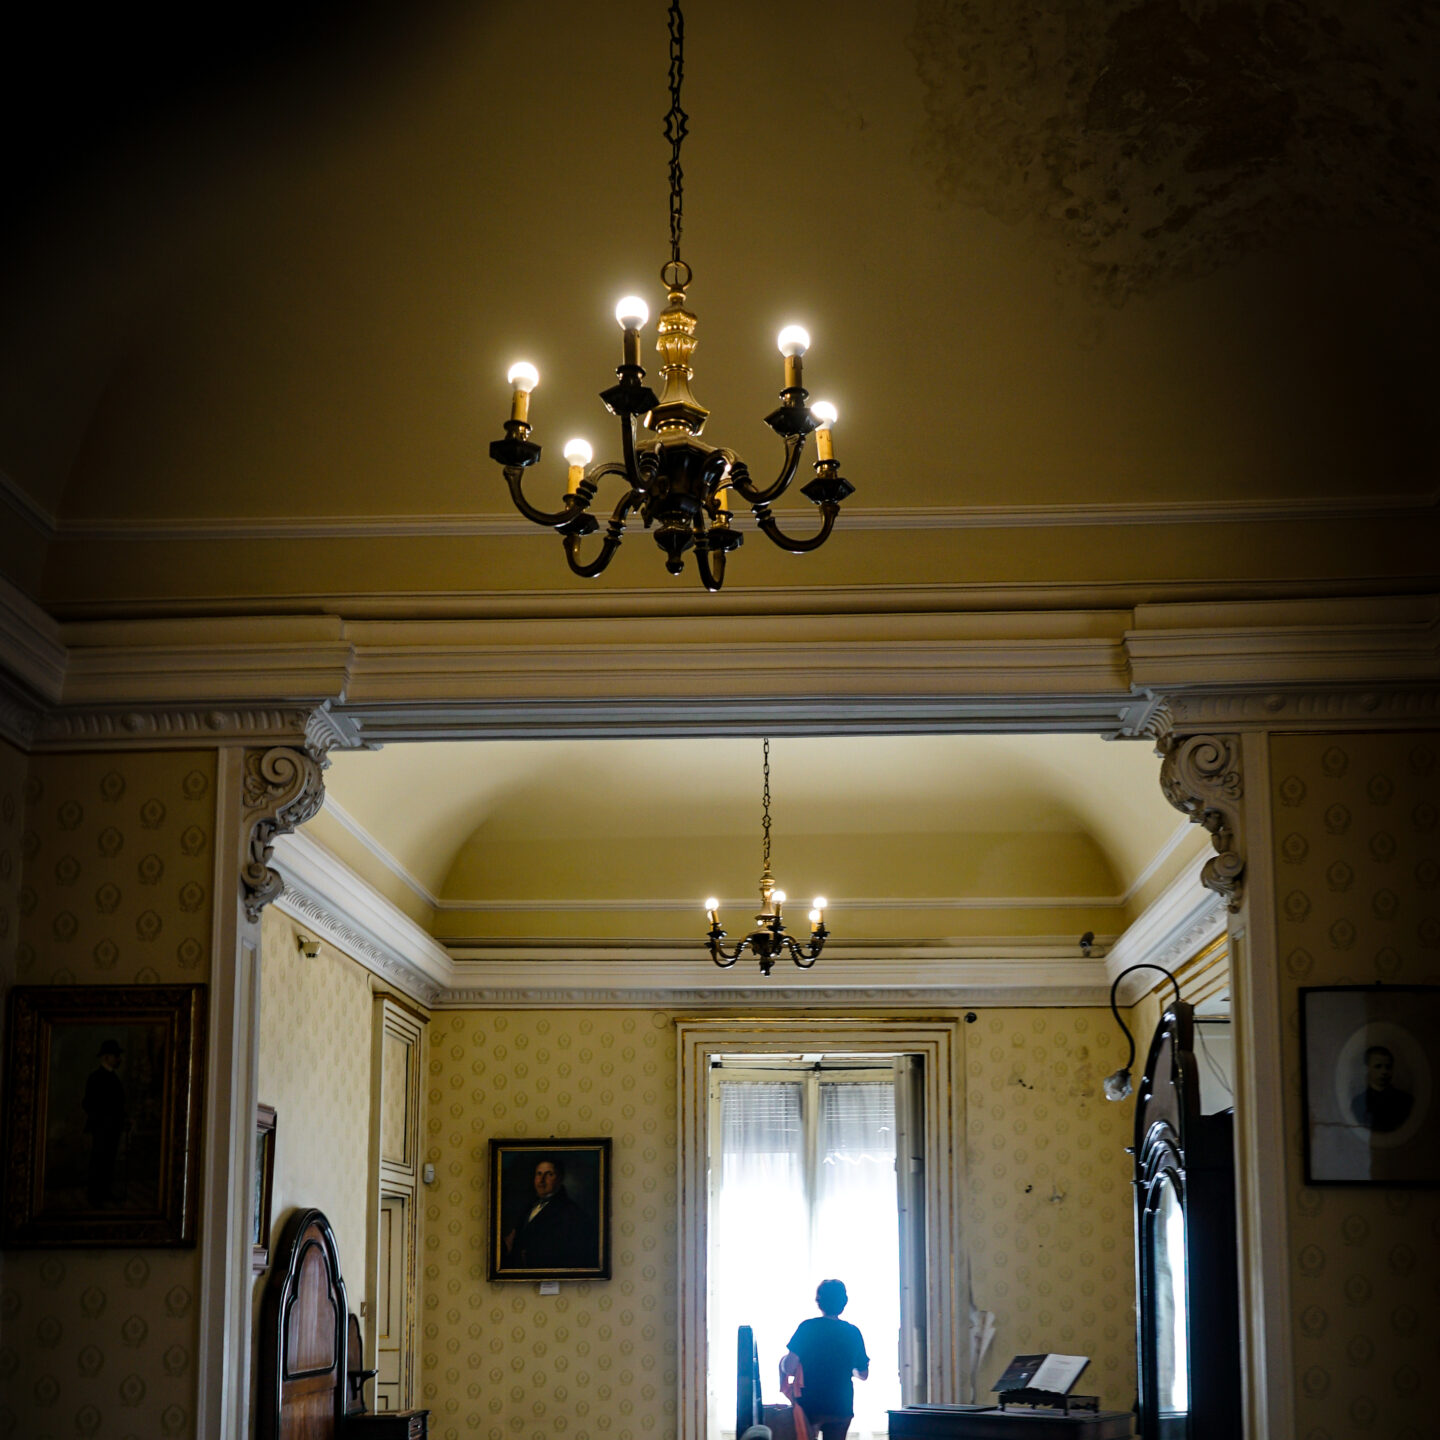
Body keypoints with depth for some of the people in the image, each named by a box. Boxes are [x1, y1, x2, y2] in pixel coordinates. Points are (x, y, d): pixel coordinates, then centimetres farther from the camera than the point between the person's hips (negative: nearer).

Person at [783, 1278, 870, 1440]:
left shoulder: (807, 1327, -8)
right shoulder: (853, 1332, 2)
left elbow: (789, 1368, -13)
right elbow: (864, 1375, 11)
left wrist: (783, 1361, 9)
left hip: (810, 1405, -3)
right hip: (842, 1408, 3)